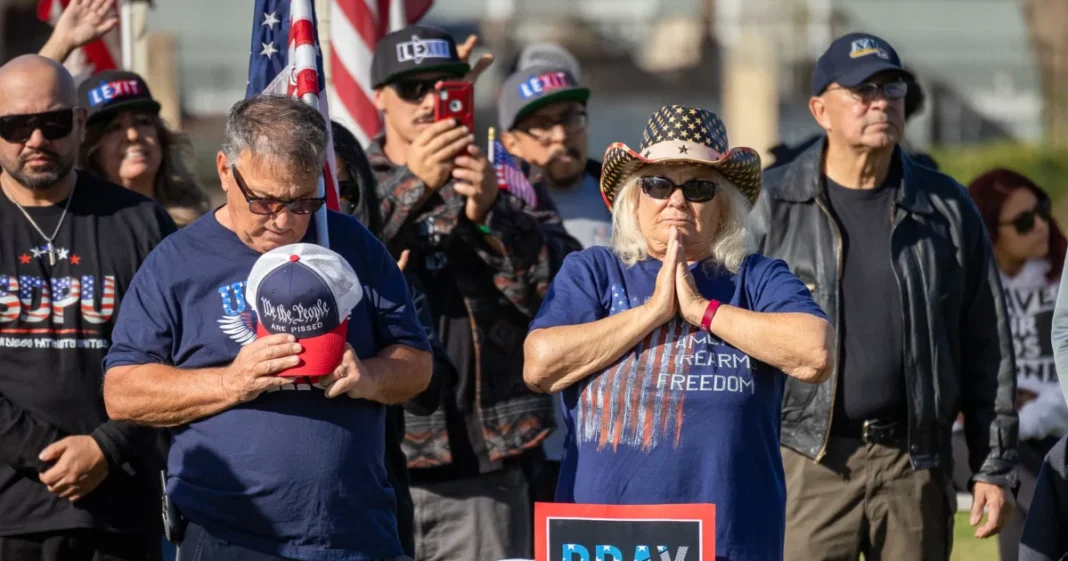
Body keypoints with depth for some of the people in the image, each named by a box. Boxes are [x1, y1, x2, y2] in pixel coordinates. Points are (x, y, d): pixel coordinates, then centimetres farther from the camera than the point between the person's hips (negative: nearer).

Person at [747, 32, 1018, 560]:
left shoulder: (947, 209, 9)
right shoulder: (771, 207, 2)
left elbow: (986, 350, 10)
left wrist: (994, 467, 7)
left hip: (914, 466, 2)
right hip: (807, 463, -2)